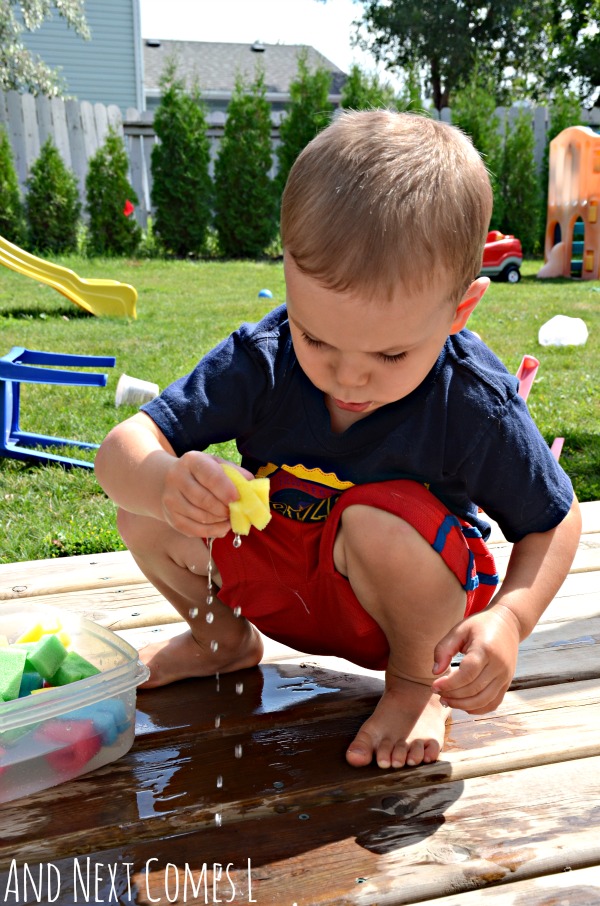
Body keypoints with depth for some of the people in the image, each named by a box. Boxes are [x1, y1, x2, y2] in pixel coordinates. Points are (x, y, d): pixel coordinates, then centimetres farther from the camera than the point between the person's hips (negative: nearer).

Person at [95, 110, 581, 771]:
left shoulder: (476, 404, -27)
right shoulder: (260, 361, -21)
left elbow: (556, 519, -11)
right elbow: (124, 446, -22)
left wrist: (509, 618, -30)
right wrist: (162, 482, -48)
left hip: (423, 591, -3)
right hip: (282, 582, 4)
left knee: (377, 525, -37)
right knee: (143, 515, -13)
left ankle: (416, 680, -5)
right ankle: (223, 638, 17)